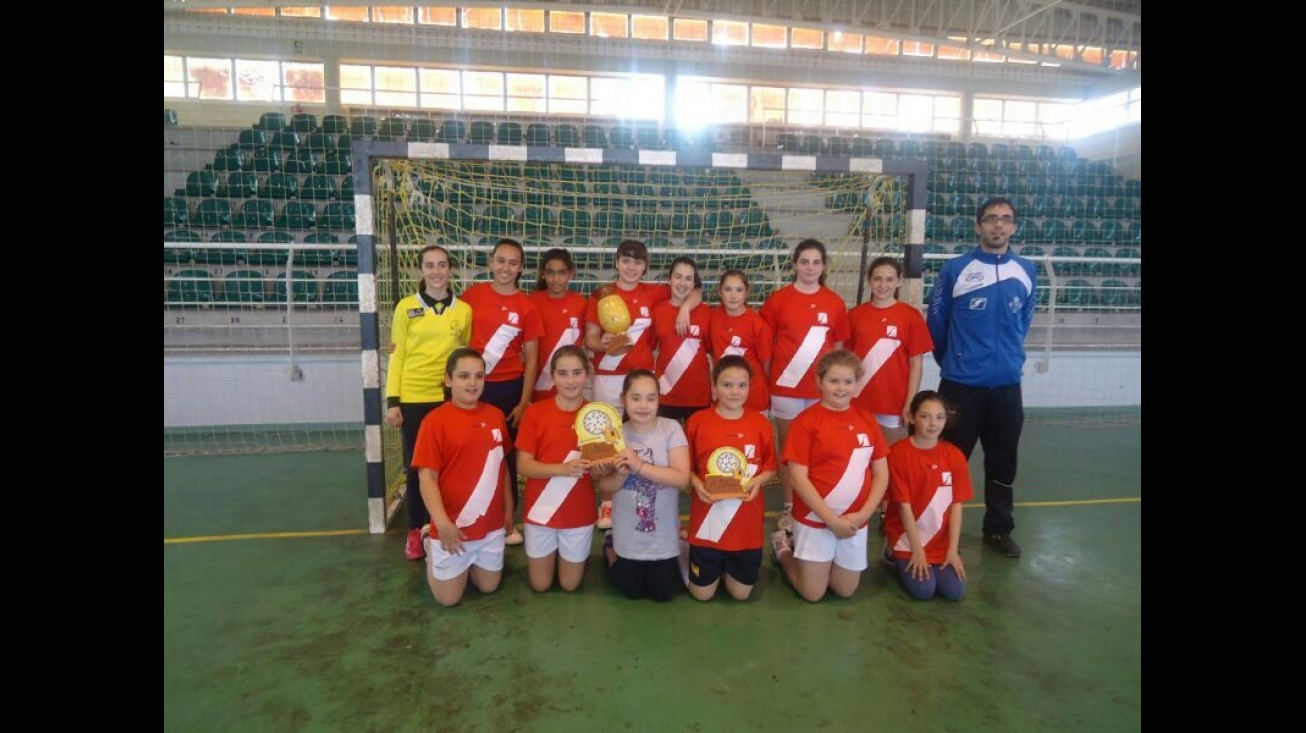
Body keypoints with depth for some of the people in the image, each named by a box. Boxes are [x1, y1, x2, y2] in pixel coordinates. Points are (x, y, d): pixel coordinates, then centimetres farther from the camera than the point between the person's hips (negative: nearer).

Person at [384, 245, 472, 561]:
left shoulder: (464, 310, 4)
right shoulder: (406, 307, -1)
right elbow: (397, 355, 0)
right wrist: (392, 401, -5)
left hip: (449, 398, 1)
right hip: (413, 398, -1)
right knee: (416, 466, 8)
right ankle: (415, 531, 22)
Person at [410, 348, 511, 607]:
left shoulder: (495, 415, 1)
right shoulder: (435, 420, -15)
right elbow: (427, 477, -16)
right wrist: (442, 524, -24)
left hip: (492, 525, 5)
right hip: (453, 526, -4)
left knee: (489, 587, 16)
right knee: (448, 597, 9)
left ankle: (470, 562, 44)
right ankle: (432, 549, 35)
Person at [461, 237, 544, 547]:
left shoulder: (527, 306, -3)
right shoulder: (473, 295, 0)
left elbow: (531, 359, -1)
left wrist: (524, 402, -3)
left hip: (510, 388, -1)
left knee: (507, 454, 10)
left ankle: (507, 518, 25)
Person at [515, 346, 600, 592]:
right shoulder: (535, 412, -9)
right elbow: (523, 465, -11)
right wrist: (563, 469, -26)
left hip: (579, 514, 0)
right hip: (540, 511, 0)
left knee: (570, 584, 14)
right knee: (540, 584, 13)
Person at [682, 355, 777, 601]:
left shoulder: (761, 423, -4)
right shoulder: (697, 421, -8)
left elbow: (770, 468, 4)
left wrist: (758, 481, -16)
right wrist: (696, 483, -20)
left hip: (747, 523, 2)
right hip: (707, 520, -1)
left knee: (741, 593, 13)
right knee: (702, 593, 11)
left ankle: (728, 564, 44)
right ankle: (688, 555, 41)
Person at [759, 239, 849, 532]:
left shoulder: (835, 302, 3)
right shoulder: (778, 299, -2)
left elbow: (838, 347, 9)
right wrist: (769, 378, -4)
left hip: (822, 387, 1)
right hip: (785, 386, -1)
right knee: (787, 446, 8)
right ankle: (788, 507, 19)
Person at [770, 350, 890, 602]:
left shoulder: (867, 421, 2)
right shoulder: (806, 421, -12)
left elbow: (882, 474, 4)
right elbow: (798, 478, -15)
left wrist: (862, 515, -8)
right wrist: (832, 519, -16)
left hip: (855, 520, 5)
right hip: (815, 518, -4)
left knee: (846, 590, 12)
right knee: (813, 593, 3)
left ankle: (798, 546, 34)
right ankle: (783, 548, 30)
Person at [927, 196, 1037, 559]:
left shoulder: (1027, 272, 5)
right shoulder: (955, 269, -6)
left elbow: (1024, 321, 18)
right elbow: (936, 321, 2)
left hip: (1007, 385, 3)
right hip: (961, 385, -3)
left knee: (1003, 463, 13)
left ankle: (998, 530, 30)